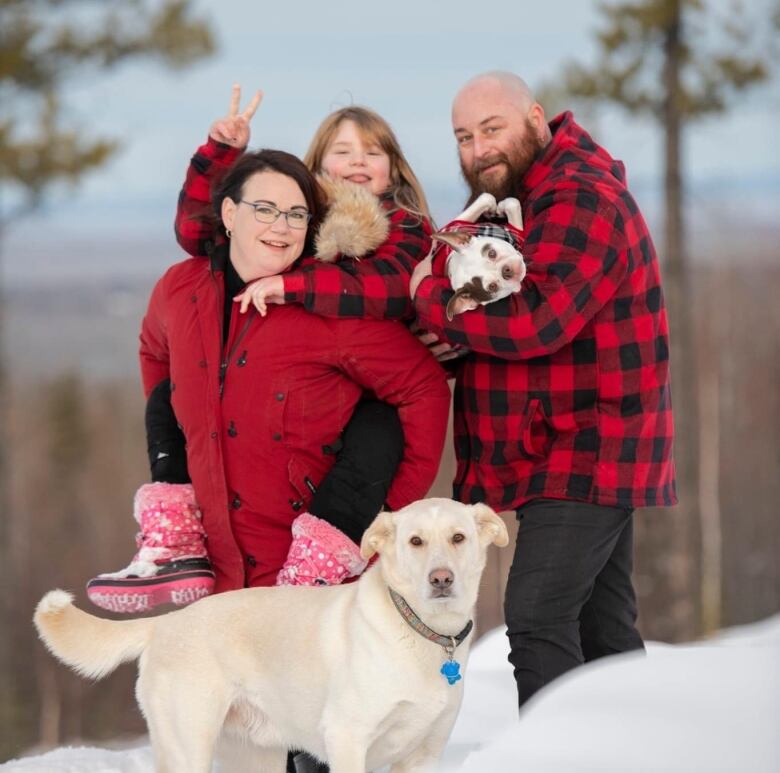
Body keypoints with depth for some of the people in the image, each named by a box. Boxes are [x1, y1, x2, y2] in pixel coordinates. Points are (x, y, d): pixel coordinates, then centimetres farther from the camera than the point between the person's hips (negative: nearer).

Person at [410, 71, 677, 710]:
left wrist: (431, 294, -14)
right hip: (578, 458, 10)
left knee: (537, 617, -19)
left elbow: (531, 322, -28)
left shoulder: (580, 203, -16)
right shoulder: (511, 200, 17)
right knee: (604, 626, 14)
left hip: (585, 452, -10)